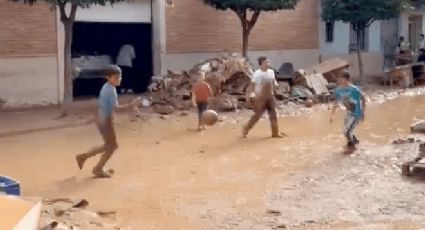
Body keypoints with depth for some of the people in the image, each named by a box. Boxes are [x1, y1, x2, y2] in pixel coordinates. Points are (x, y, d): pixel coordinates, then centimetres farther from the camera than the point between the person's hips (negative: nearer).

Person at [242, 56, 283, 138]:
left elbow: (274, 81, 17)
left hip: (270, 96, 6)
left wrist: (275, 84, -4)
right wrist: (249, 95, -18)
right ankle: (245, 129, 17)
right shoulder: (257, 74, -16)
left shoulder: (271, 72, 1)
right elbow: (252, 85, -13)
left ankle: (275, 133, 15)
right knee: (257, 115, -1)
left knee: (273, 114, 5)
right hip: (260, 97, -6)